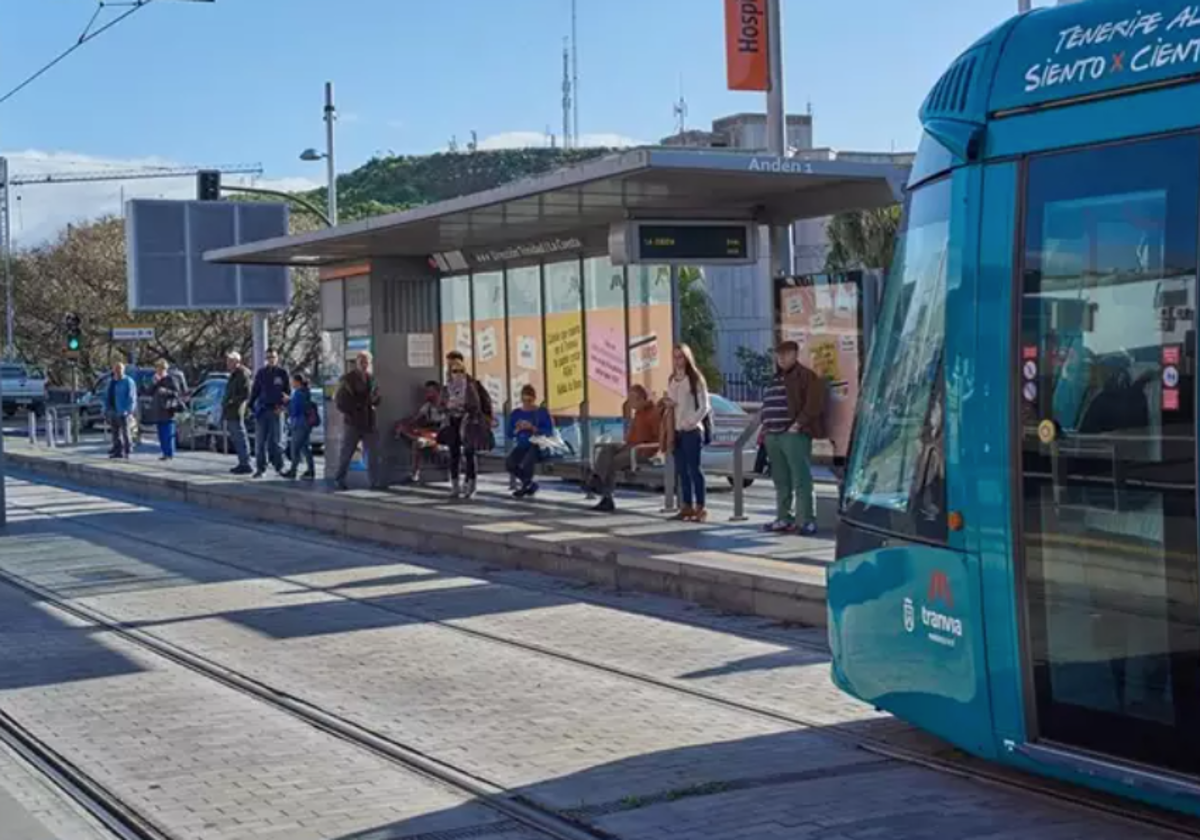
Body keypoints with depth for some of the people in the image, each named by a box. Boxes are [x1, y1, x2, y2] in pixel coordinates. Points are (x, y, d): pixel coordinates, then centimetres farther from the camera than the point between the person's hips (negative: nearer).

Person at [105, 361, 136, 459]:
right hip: (112, 411, 7)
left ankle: (127, 451, 0)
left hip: (122, 412, -7)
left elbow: (132, 397, -10)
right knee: (115, 433, 10)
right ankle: (118, 450, 15)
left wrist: (128, 411, -17)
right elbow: (107, 396, 19)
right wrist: (106, 409, 12)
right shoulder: (111, 382, 15)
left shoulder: (128, 381, -6)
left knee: (125, 432, -5)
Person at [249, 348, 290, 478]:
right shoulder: (261, 373, 10)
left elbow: (288, 392, 4)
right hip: (261, 410, 2)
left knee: (274, 441, -2)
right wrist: (251, 405, 3)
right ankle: (260, 468, 5)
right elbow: (254, 391, 13)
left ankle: (279, 466, 5)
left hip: (276, 410, -2)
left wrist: (283, 406, -9)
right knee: (260, 442, 1)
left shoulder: (282, 373, 4)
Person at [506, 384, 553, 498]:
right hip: (522, 446, 4)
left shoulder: (542, 412, 1)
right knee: (510, 464, -27)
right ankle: (530, 484, -2)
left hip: (537, 445, -4)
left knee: (527, 462, -36)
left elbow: (549, 432, -6)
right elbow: (510, 435, 10)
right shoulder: (516, 413, 10)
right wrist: (517, 430, -12)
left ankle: (524, 486, -5)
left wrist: (532, 428, -19)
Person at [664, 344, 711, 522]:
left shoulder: (695, 379, -4)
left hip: (692, 430, -7)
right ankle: (687, 506, 12)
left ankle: (700, 507, -5)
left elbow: (704, 406, -7)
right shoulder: (672, 381, 15)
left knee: (694, 469, -7)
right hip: (676, 430, 7)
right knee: (682, 470, 7)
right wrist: (668, 404, -1)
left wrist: (691, 422, -16)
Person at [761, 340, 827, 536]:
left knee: (801, 479, -10)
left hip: (794, 435, -8)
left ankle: (807, 521, -10)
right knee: (781, 481, 11)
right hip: (773, 435, 8)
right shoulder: (775, 379, 22)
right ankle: (784, 519, 16)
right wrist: (765, 426, 17)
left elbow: (814, 403, -13)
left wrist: (798, 424, -17)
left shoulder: (806, 376, -3)